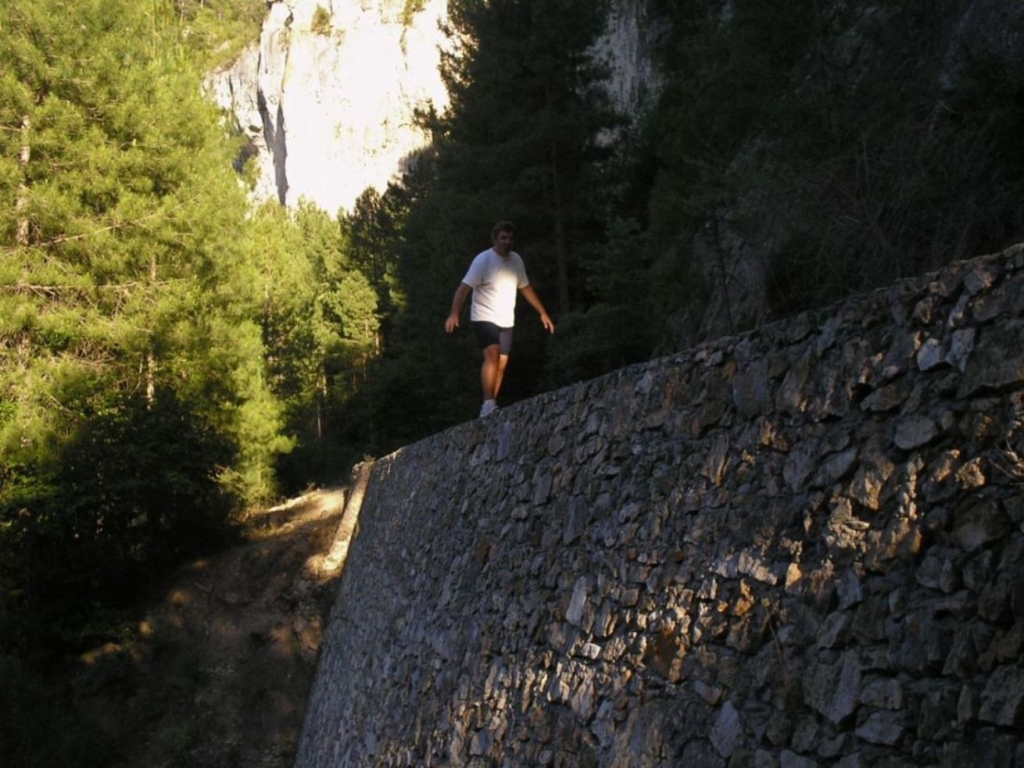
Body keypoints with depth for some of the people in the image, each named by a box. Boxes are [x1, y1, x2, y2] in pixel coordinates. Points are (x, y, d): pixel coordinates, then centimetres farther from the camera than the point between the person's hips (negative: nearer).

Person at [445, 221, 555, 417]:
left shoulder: (516, 260, 4)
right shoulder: (484, 260, -15)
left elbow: (525, 287, 18)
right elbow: (464, 287, -22)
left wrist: (543, 313, 20)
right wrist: (454, 314, -36)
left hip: (506, 320, 7)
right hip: (484, 317, -7)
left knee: (501, 363, 6)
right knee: (492, 354, -25)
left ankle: (489, 408, 14)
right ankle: (488, 404, -30)